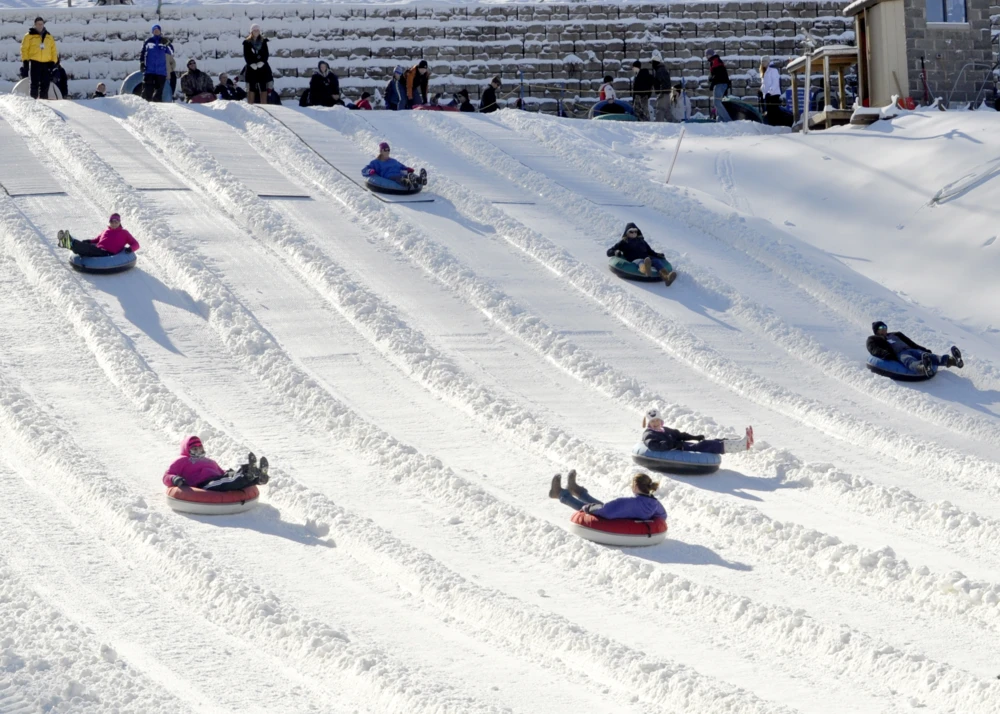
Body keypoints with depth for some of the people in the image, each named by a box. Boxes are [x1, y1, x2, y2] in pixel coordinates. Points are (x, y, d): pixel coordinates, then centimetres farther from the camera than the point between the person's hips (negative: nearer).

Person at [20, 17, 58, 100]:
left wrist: (53, 62, 6)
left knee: (45, 85, 2)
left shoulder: (49, 37, 14)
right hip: (34, 63, -3)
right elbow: (24, 49, 3)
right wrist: (25, 61, -5)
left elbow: (53, 50, 16)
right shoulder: (29, 36, 5)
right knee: (34, 84, -6)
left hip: (46, 64, 3)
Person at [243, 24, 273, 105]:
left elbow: (266, 54, 3)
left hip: (262, 66, 1)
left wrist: (262, 62, -12)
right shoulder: (247, 42, 3)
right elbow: (246, 55, -2)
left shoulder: (263, 41, 8)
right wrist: (252, 64, -14)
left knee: (263, 88, -1)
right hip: (251, 67, -1)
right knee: (251, 88, -3)